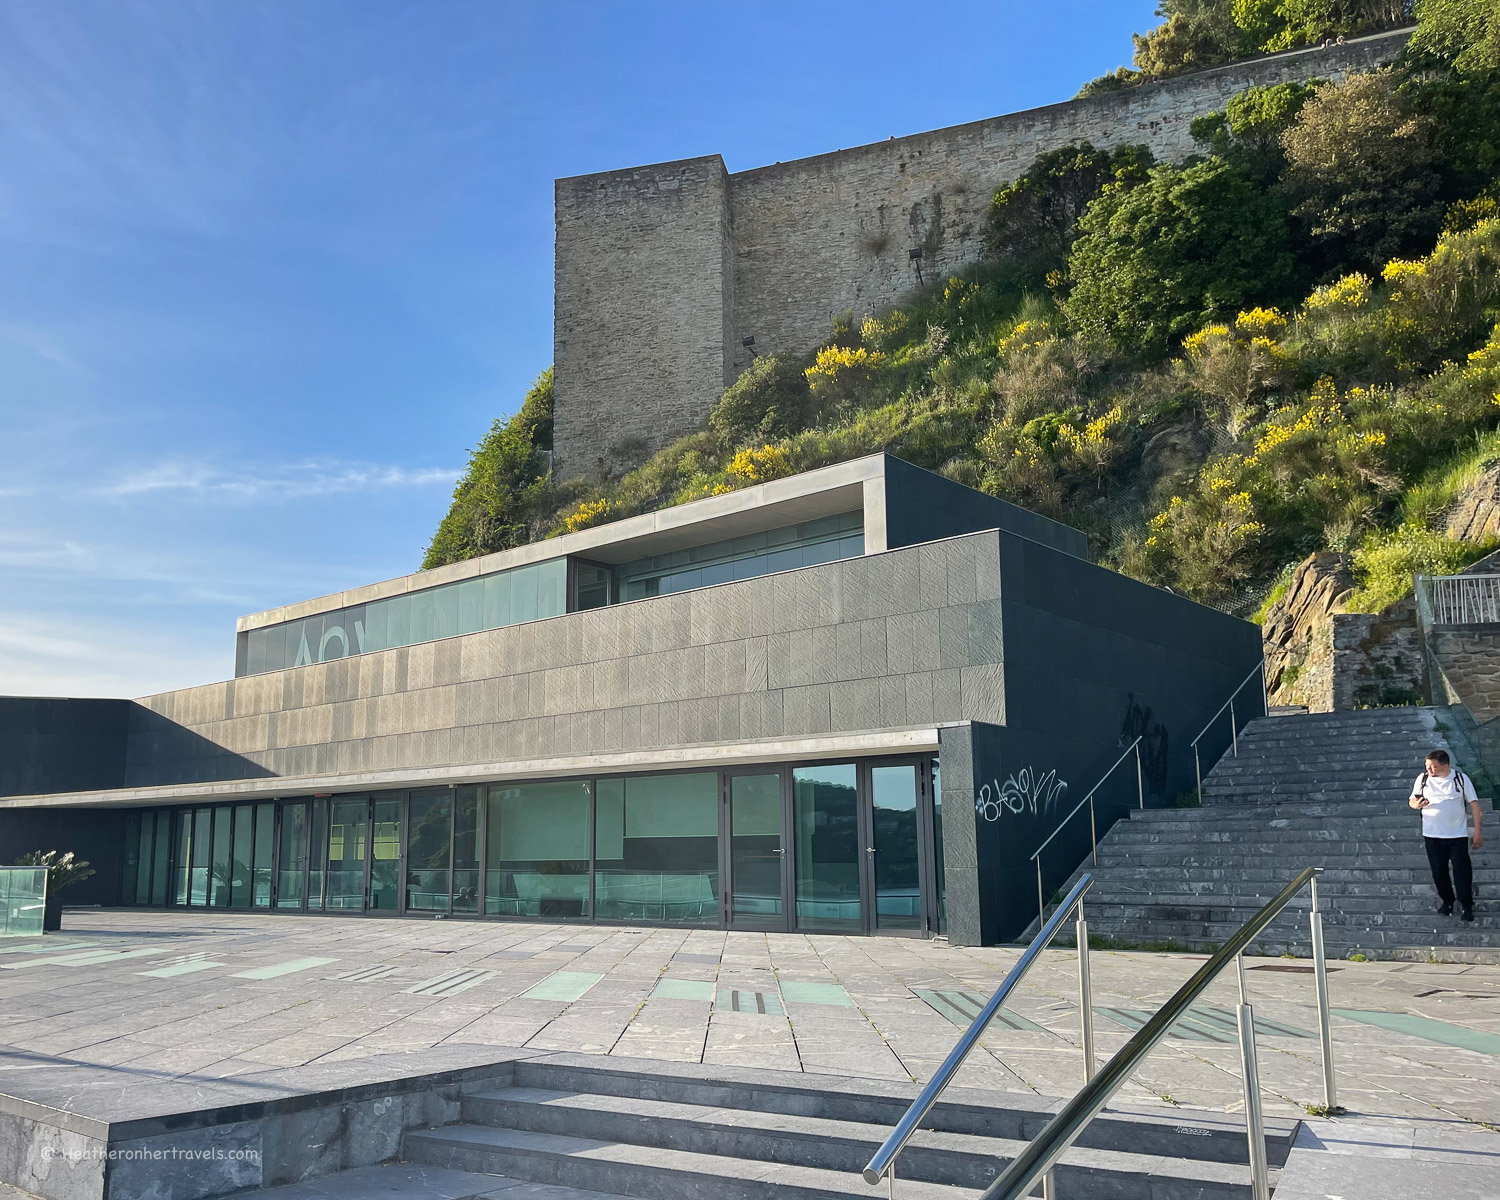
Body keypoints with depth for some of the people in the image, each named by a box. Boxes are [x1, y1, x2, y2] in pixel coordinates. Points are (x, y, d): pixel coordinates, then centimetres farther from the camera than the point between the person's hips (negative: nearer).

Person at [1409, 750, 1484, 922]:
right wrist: (1417, 804, -16)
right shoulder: (1423, 779, 0)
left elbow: (1474, 805, -3)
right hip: (1432, 835, 2)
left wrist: (1478, 832, -7)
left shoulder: (1461, 779, -5)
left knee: (1462, 871, -1)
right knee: (1439, 871, 9)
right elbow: (1412, 800, 10)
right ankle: (1447, 901, 28)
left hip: (1457, 835, -2)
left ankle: (1466, 906, 13)